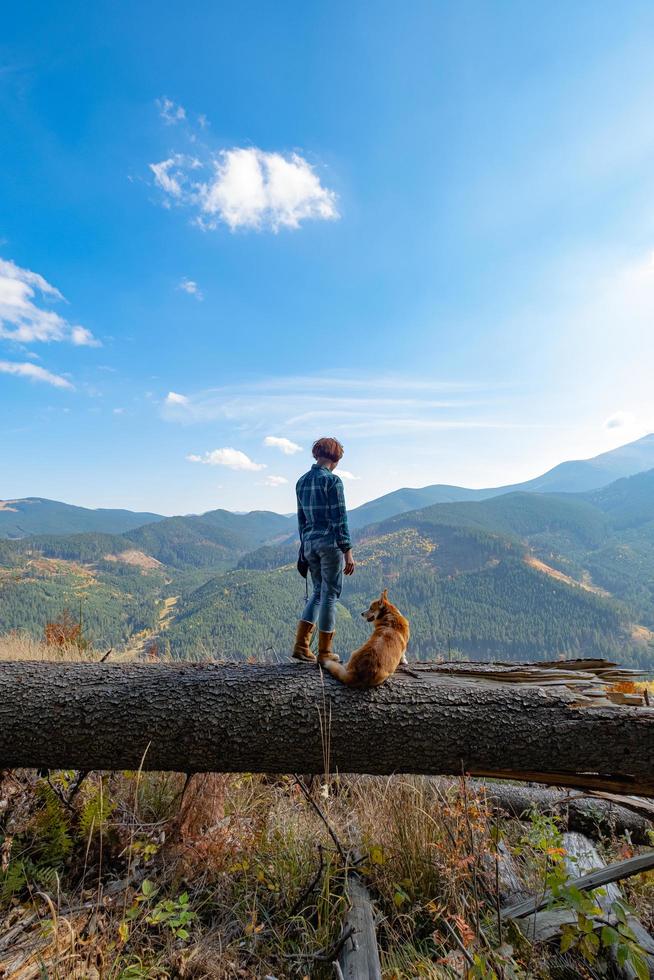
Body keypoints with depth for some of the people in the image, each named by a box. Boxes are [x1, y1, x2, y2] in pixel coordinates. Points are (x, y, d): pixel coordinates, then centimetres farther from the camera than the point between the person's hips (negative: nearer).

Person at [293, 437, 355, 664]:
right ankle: (324, 652, 16)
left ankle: (301, 645, 15)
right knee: (329, 594, 5)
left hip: (310, 542, 7)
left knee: (318, 590, 19)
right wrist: (347, 551, -11)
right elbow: (340, 519, -14)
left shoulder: (302, 481, 10)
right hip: (330, 543, -7)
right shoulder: (332, 480, -11)